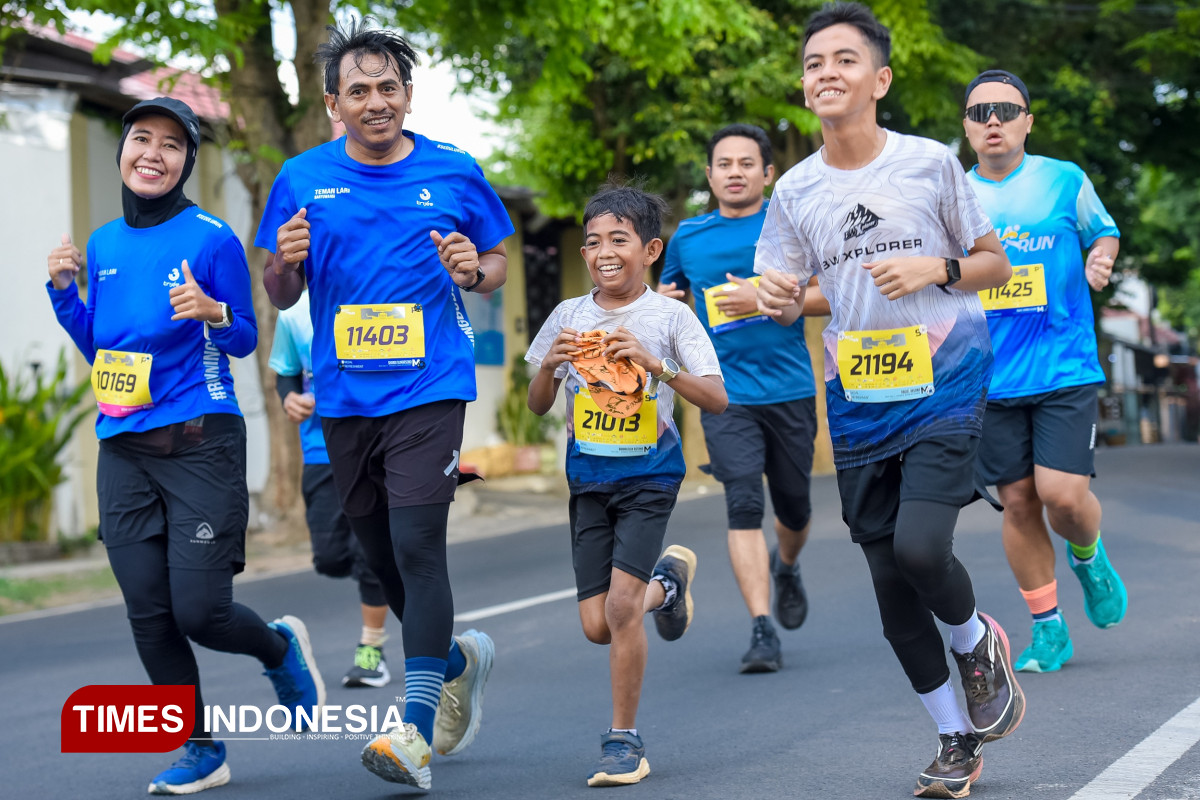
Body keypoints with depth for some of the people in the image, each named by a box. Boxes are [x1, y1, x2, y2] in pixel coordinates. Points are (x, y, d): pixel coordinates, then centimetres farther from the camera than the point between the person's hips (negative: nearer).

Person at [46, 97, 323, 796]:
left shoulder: (212, 238, -5)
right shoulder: (103, 244, 11)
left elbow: (246, 341, 0)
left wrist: (214, 313, -21)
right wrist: (64, 291, 5)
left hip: (201, 442, -5)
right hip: (122, 449, 5)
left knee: (199, 611, -10)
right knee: (149, 615, 2)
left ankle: (282, 648, 24)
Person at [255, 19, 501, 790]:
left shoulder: (454, 171, 1)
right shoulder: (303, 178, 4)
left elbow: (500, 260, 12)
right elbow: (280, 296, 10)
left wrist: (474, 271, -10)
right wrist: (286, 264, -13)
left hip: (430, 388, -3)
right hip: (345, 399, 3)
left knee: (418, 544, -15)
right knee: (381, 555, 12)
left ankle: (415, 733, -15)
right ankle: (458, 657, 40)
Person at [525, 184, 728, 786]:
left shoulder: (670, 316, -7)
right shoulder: (568, 316, 3)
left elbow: (717, 399, -15)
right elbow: (538, 406, 8)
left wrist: (654, 363, -27)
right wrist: (548, 367, -13)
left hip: (649, 473, -4)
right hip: (588, 478, 4)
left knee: (620, 605, -16)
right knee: (597, 626, 3)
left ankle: (624, 739, -1)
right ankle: (665, 584, 37)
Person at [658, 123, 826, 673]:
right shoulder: (687, 237, 8)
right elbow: (671, 294, 25)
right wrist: (661, 303, 1)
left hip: (790, 388, 0)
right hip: (726, 394, 0)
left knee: (793, 507, 12)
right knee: (743, 504, -14)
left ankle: (786, 567, 47)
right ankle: (761, 632, -16)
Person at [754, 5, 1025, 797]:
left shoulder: (930, 162, -4)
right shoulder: (796, 190, 3)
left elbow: (996, 264, 4)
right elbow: (784, 297, 9)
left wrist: (936, 268, -15)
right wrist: (778, 299, -14)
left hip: (945, 385, -4)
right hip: (859, 405, 4)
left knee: (919, 547, -22)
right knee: (891, 588, 6)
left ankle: (978, 643, 13)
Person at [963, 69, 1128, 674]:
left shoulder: (1065, 181, 2)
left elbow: (1104, 233, 17)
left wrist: (1101, 259, -4)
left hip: (1064, 368, -2)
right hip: (989, 377, 2)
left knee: (1061, 493, -14)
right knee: (1017, 502, 2)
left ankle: (1088, 557, 23)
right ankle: (1048, 629, 16)